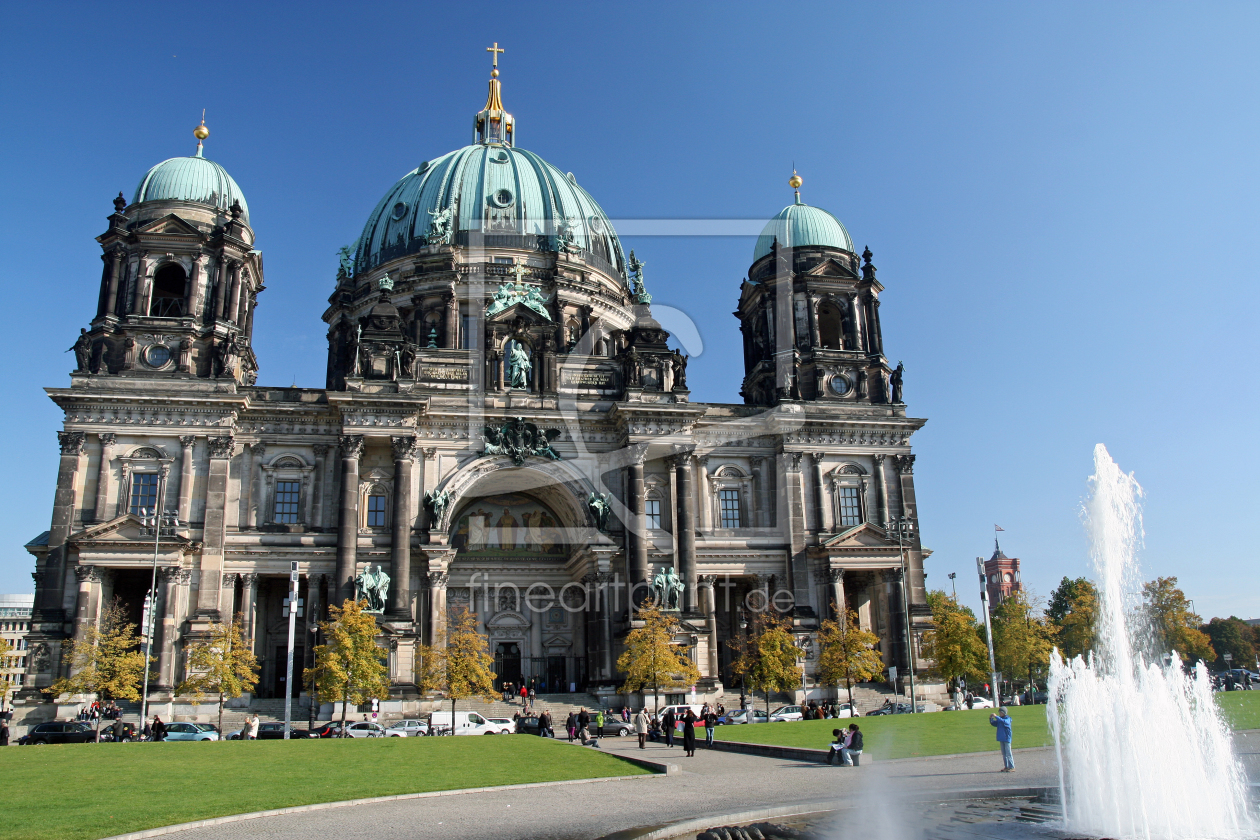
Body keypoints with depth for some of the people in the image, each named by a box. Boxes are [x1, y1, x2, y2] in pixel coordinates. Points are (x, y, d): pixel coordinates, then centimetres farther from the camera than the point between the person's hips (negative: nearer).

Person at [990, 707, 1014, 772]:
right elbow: (993, 724, 11)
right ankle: (1006, 766, 16)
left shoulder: (1007, 718, -8)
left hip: (1006, 738, -7)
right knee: (1004, 753, 10)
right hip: (1001, 738, 7)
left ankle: (1012, 767, -1)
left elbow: (1004, 721, -29)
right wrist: (990, 718, -6)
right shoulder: (999, 719, 11)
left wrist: (996, 717, -32)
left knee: (1008, 753, -5)